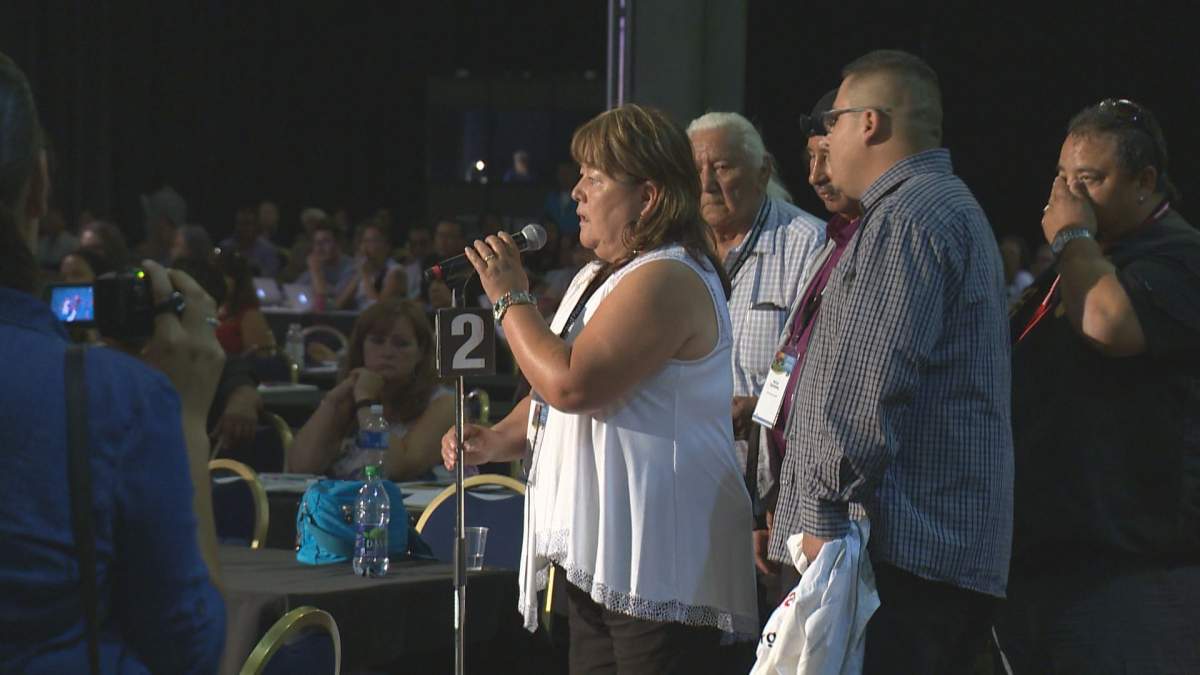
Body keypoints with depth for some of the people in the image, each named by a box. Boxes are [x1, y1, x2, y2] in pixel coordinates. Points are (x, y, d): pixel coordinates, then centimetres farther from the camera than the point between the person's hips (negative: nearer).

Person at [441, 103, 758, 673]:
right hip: (596, 552, 11)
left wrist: (510, 299, -10)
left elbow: (570, 383, -24)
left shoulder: (667, 280, -15)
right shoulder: (597, 279, 20)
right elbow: (554, 392, 29)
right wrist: (496, 442, 10)